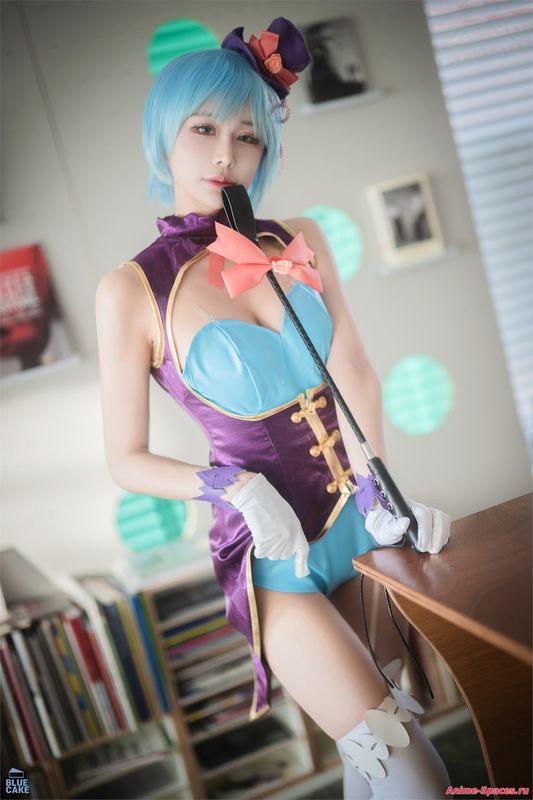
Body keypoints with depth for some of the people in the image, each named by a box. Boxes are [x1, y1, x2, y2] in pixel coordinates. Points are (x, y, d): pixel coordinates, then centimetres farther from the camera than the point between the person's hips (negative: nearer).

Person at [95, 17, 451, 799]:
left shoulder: (299, 240, 2)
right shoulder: (132, 289, -8)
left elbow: (355, 372, -6)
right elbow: (127, 459, -3)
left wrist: (378, 489, -19)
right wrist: (234, 488, -16)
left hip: (358, 523, 4)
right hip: (274, 555, -4)